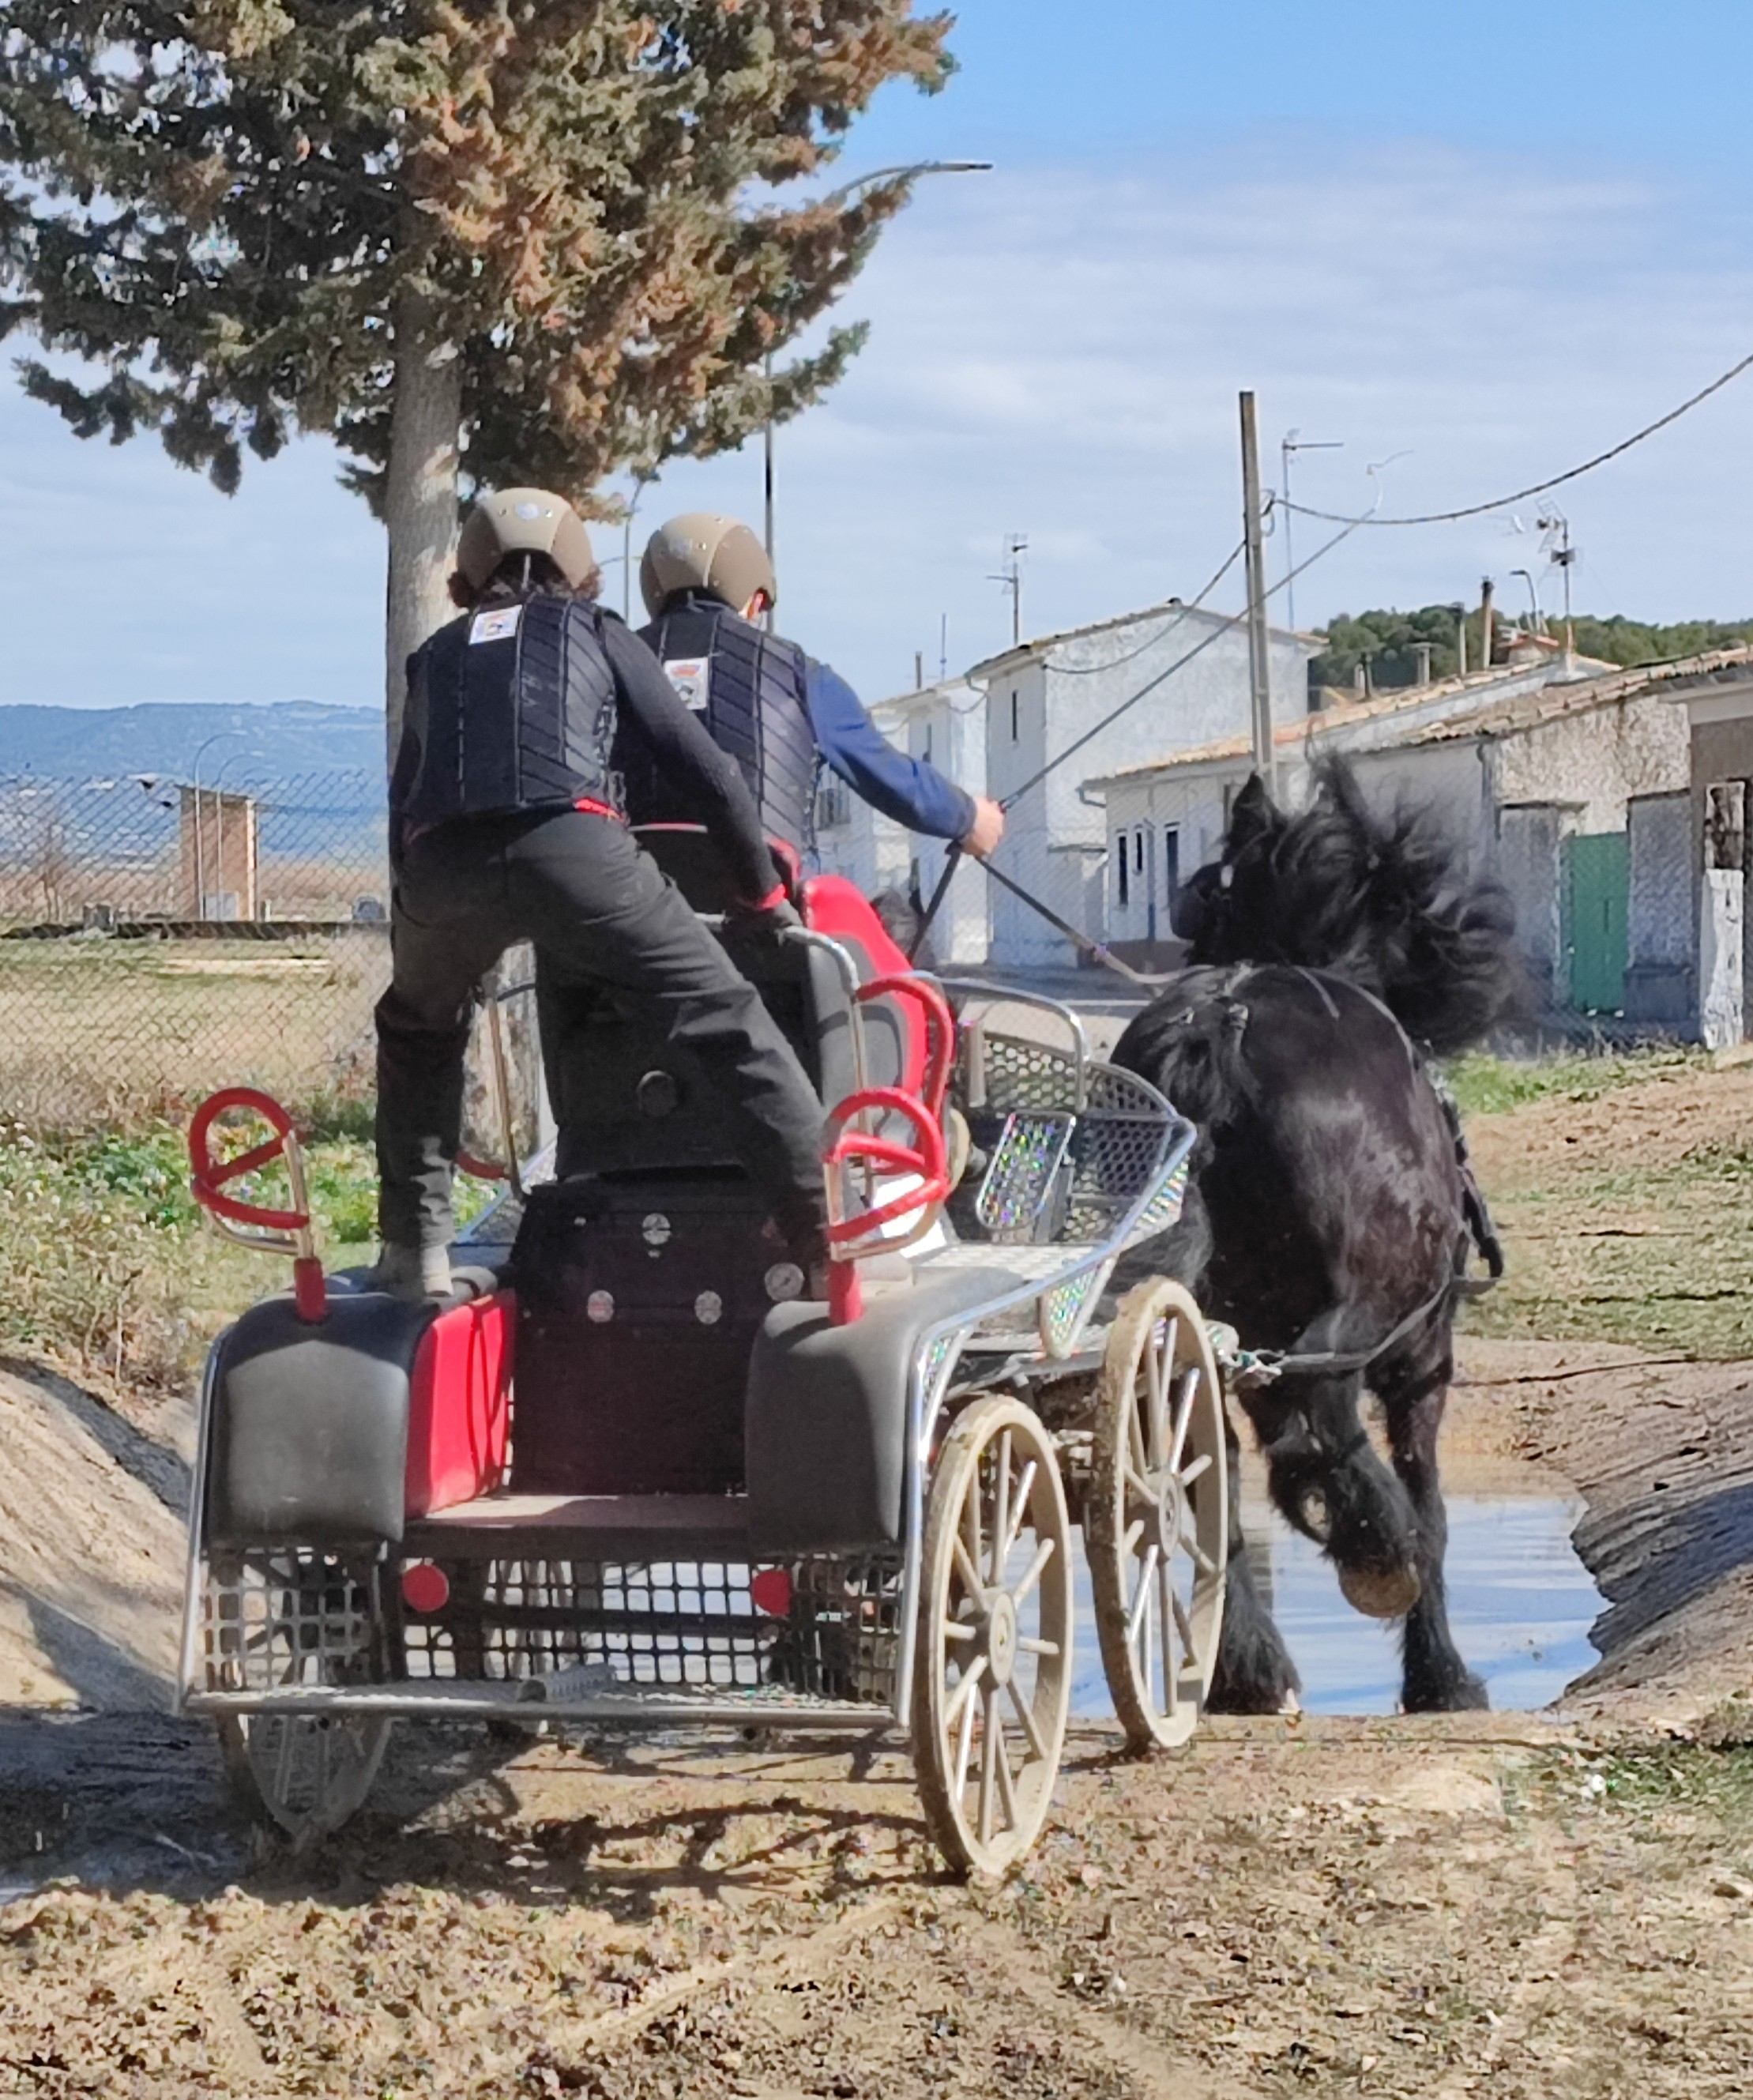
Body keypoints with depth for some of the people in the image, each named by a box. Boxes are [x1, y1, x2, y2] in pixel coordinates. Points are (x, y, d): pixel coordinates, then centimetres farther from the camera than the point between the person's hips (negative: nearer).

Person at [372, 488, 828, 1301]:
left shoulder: (436, 656, 34)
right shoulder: (596, 632, 27)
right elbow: (704, 770, 21)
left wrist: (414, 919, 48)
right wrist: (764, 895, 30)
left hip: (439, 866, 3)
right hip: (573, 844, -3)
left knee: (417, 1031, 31)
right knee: (726, 1022, 5)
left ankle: (414, 1248, 26)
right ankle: (827, 1238, -3)